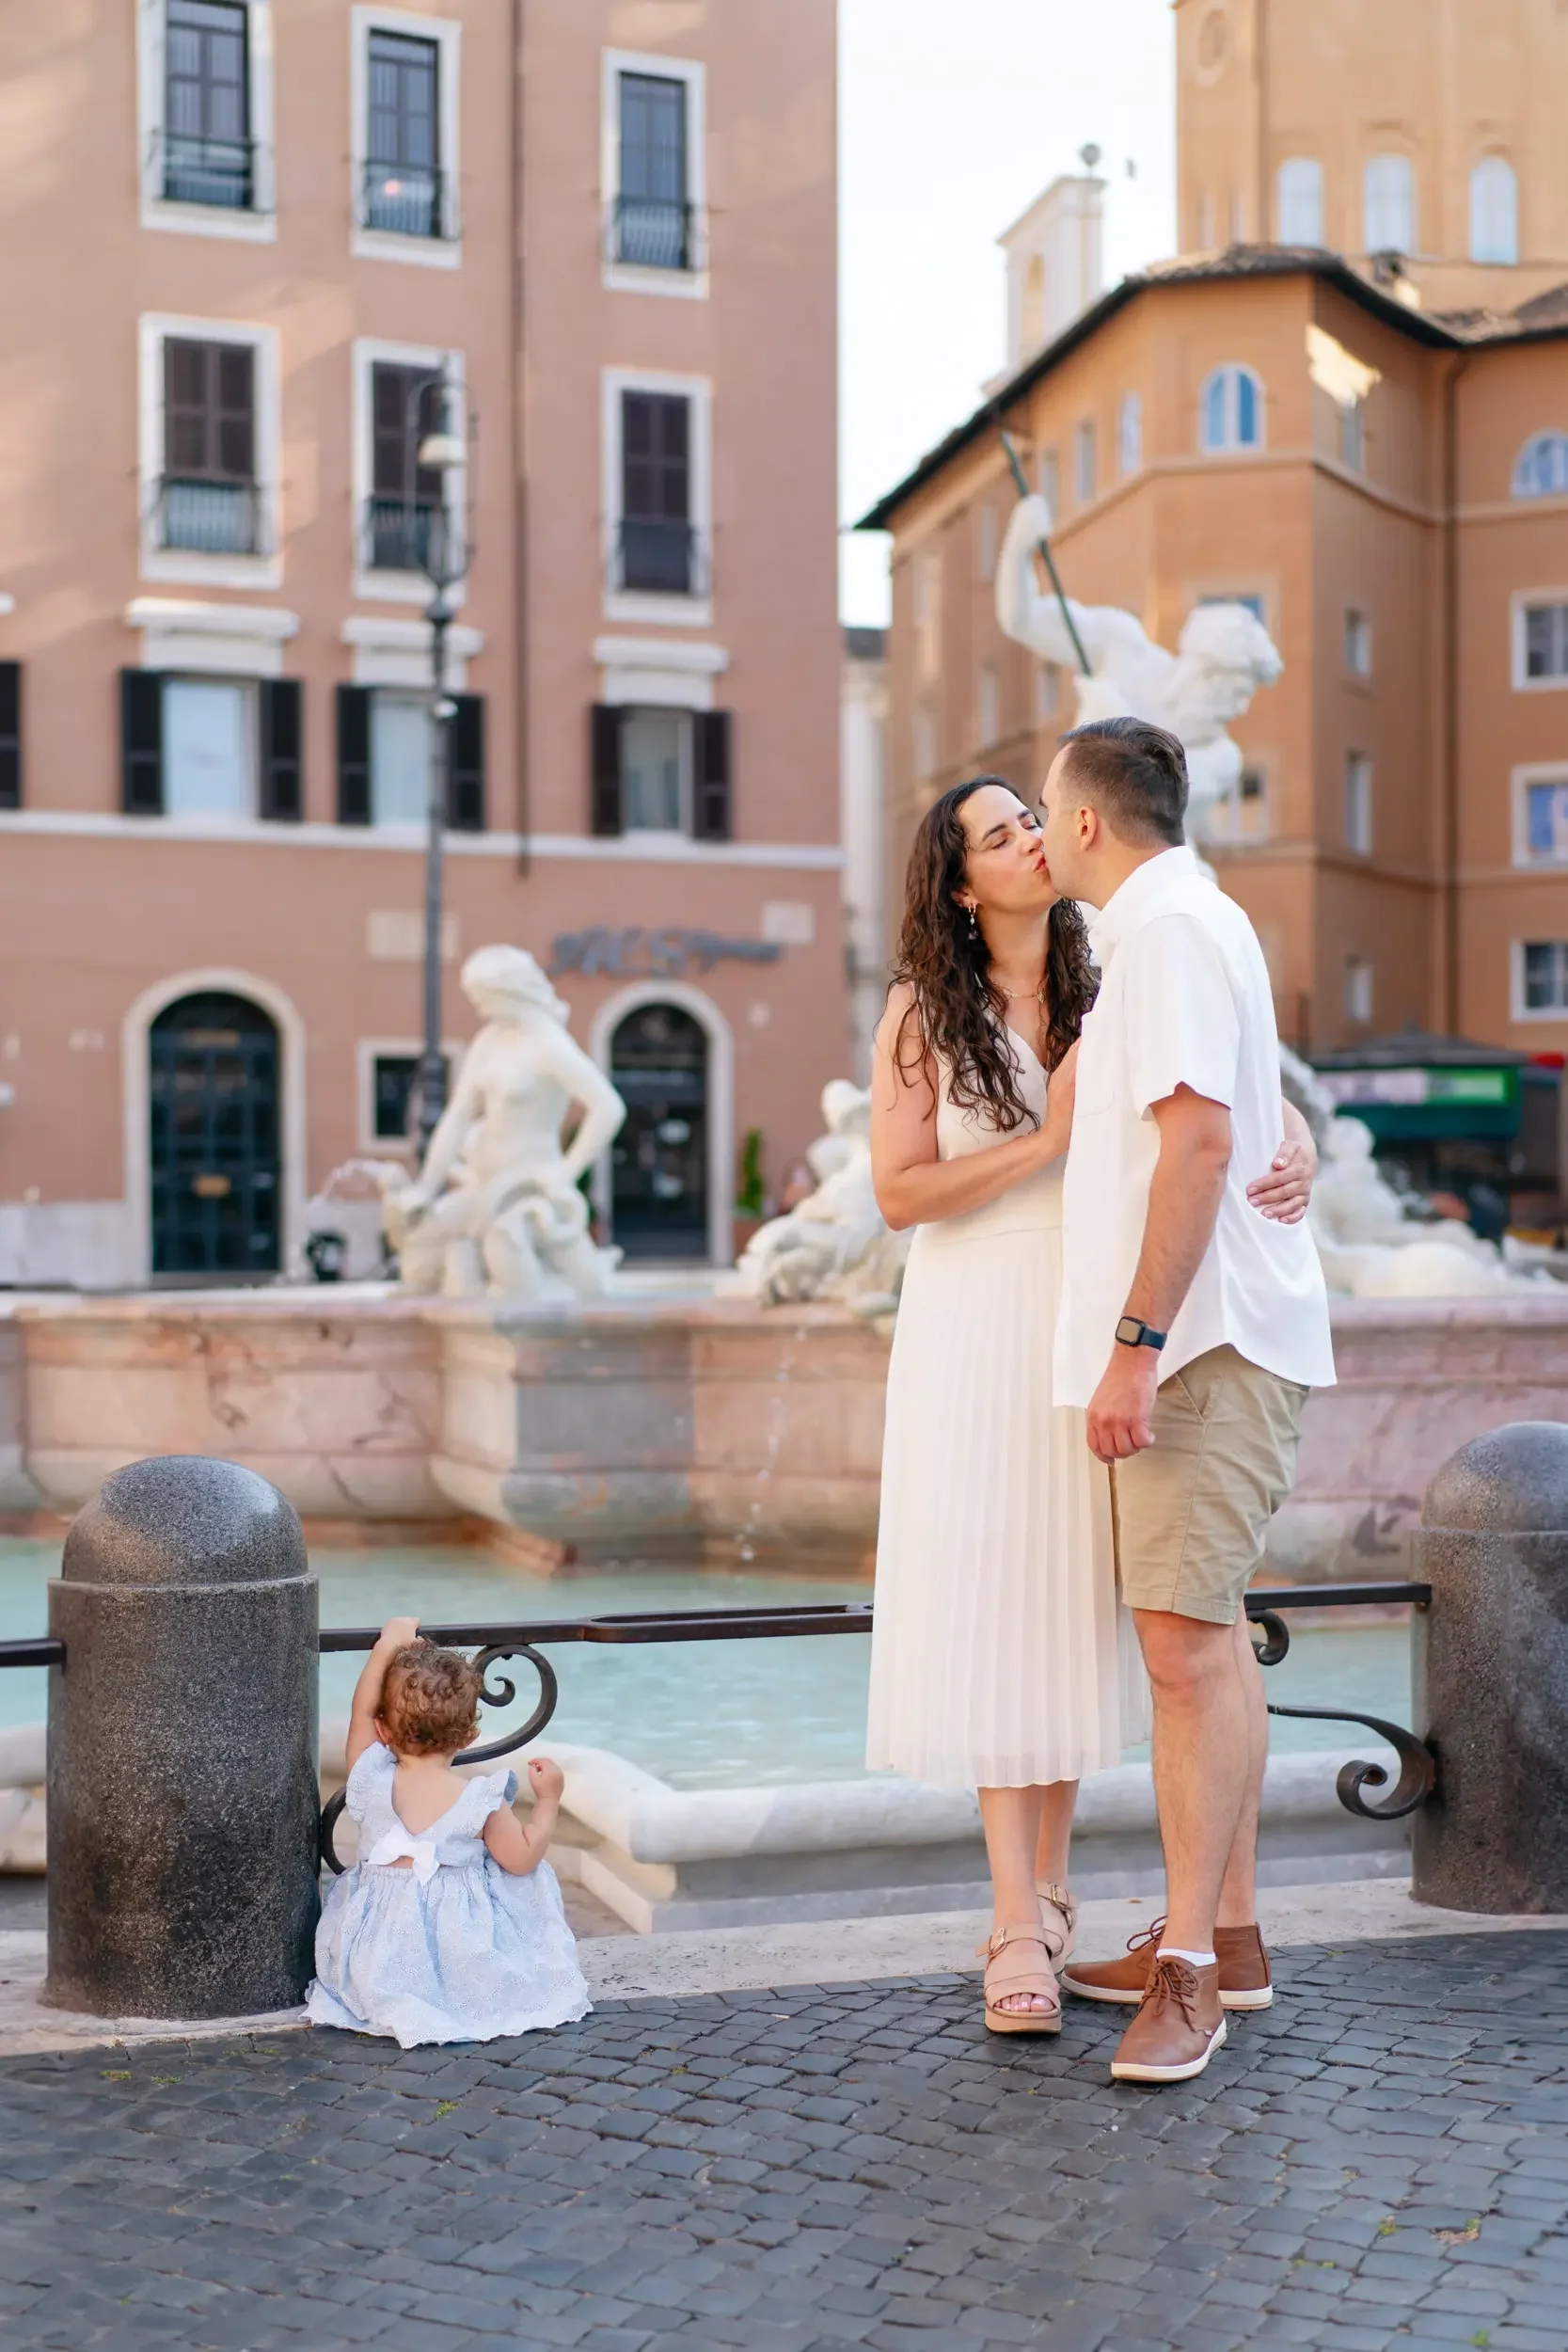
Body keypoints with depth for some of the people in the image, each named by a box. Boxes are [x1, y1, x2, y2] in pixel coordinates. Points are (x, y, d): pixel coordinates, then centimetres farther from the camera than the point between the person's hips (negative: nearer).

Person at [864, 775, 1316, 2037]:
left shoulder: (1111, 995, 6)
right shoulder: (923, 1010, 0)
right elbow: (898, 1190, -7)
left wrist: (1297, 1154, -18)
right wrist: (1046, 1142, -14)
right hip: (978, 1323, -2)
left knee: (1077, 1601, 6)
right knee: (991, 1601, -5)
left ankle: (1051, 1883, 20)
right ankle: (1019, 1923, -1)